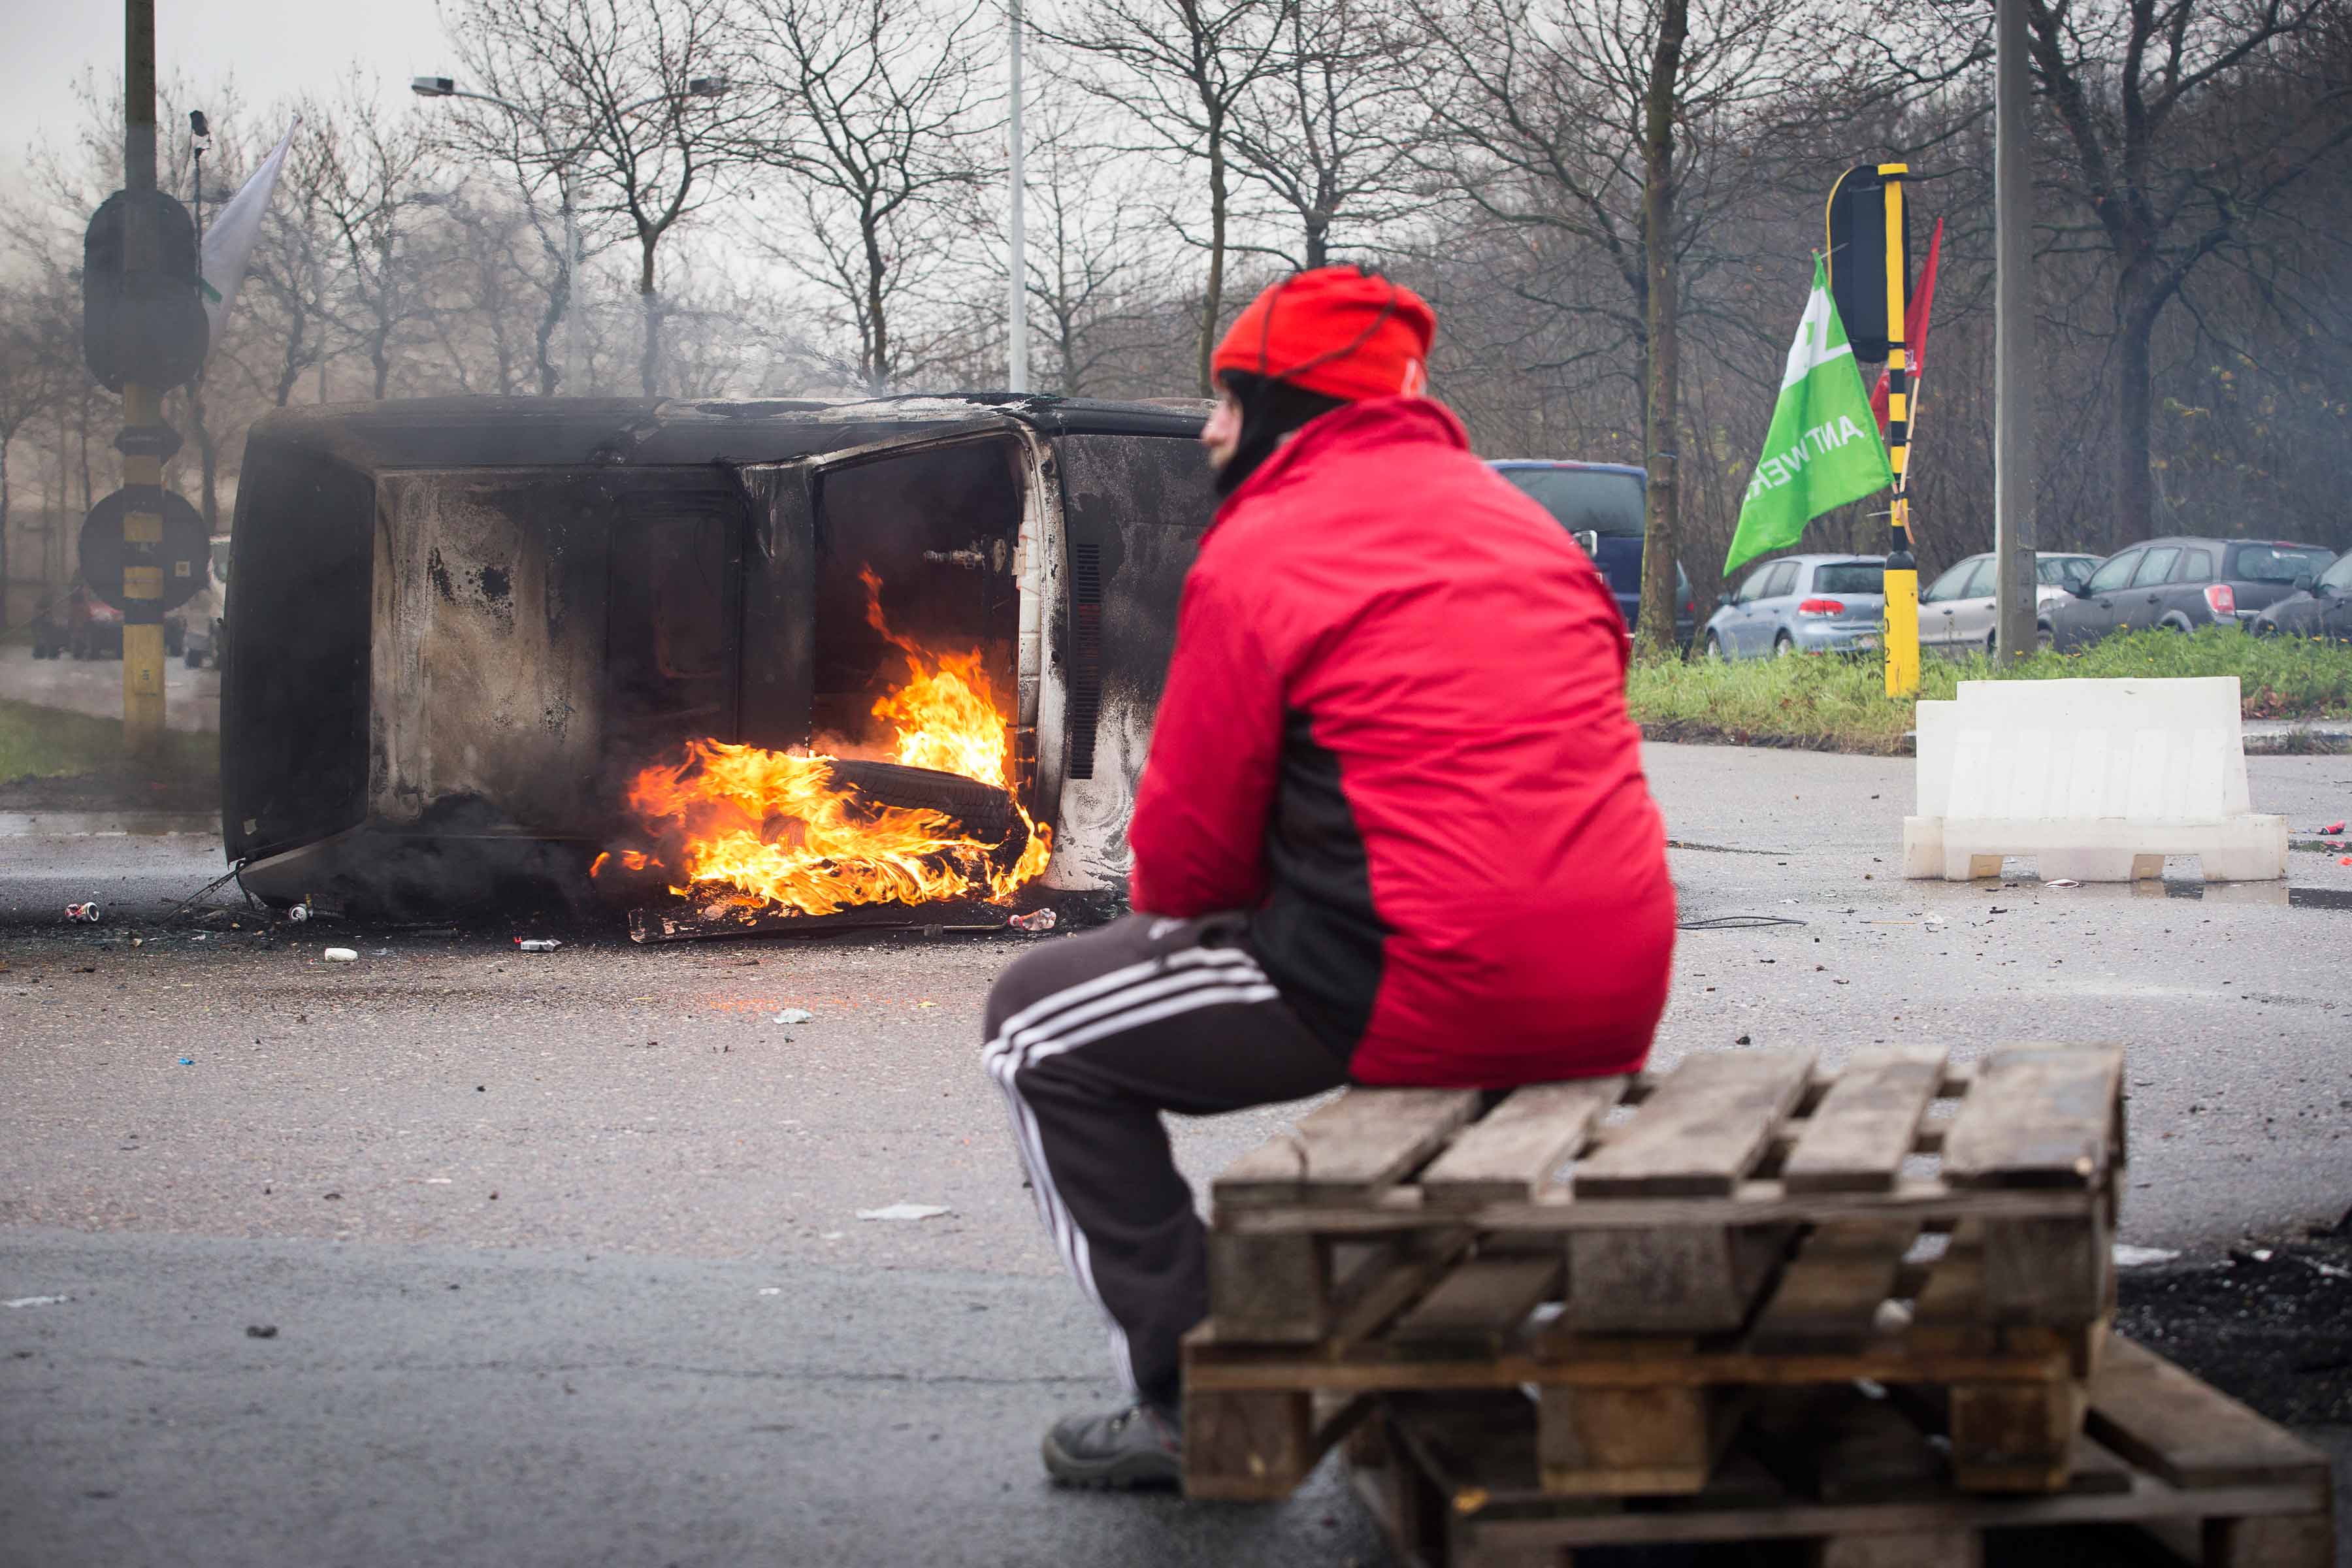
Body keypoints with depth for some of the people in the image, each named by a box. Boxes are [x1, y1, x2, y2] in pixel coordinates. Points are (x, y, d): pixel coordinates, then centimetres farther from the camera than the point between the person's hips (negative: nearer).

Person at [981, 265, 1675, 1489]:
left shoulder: (1261, 551, -5)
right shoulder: (1521, 523, 18)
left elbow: (1190, 845, -3)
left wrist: (1169, 924, 20)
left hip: (1427, 995, -8)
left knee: (1037, 1031, 8)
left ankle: (1191, 1398, 4)